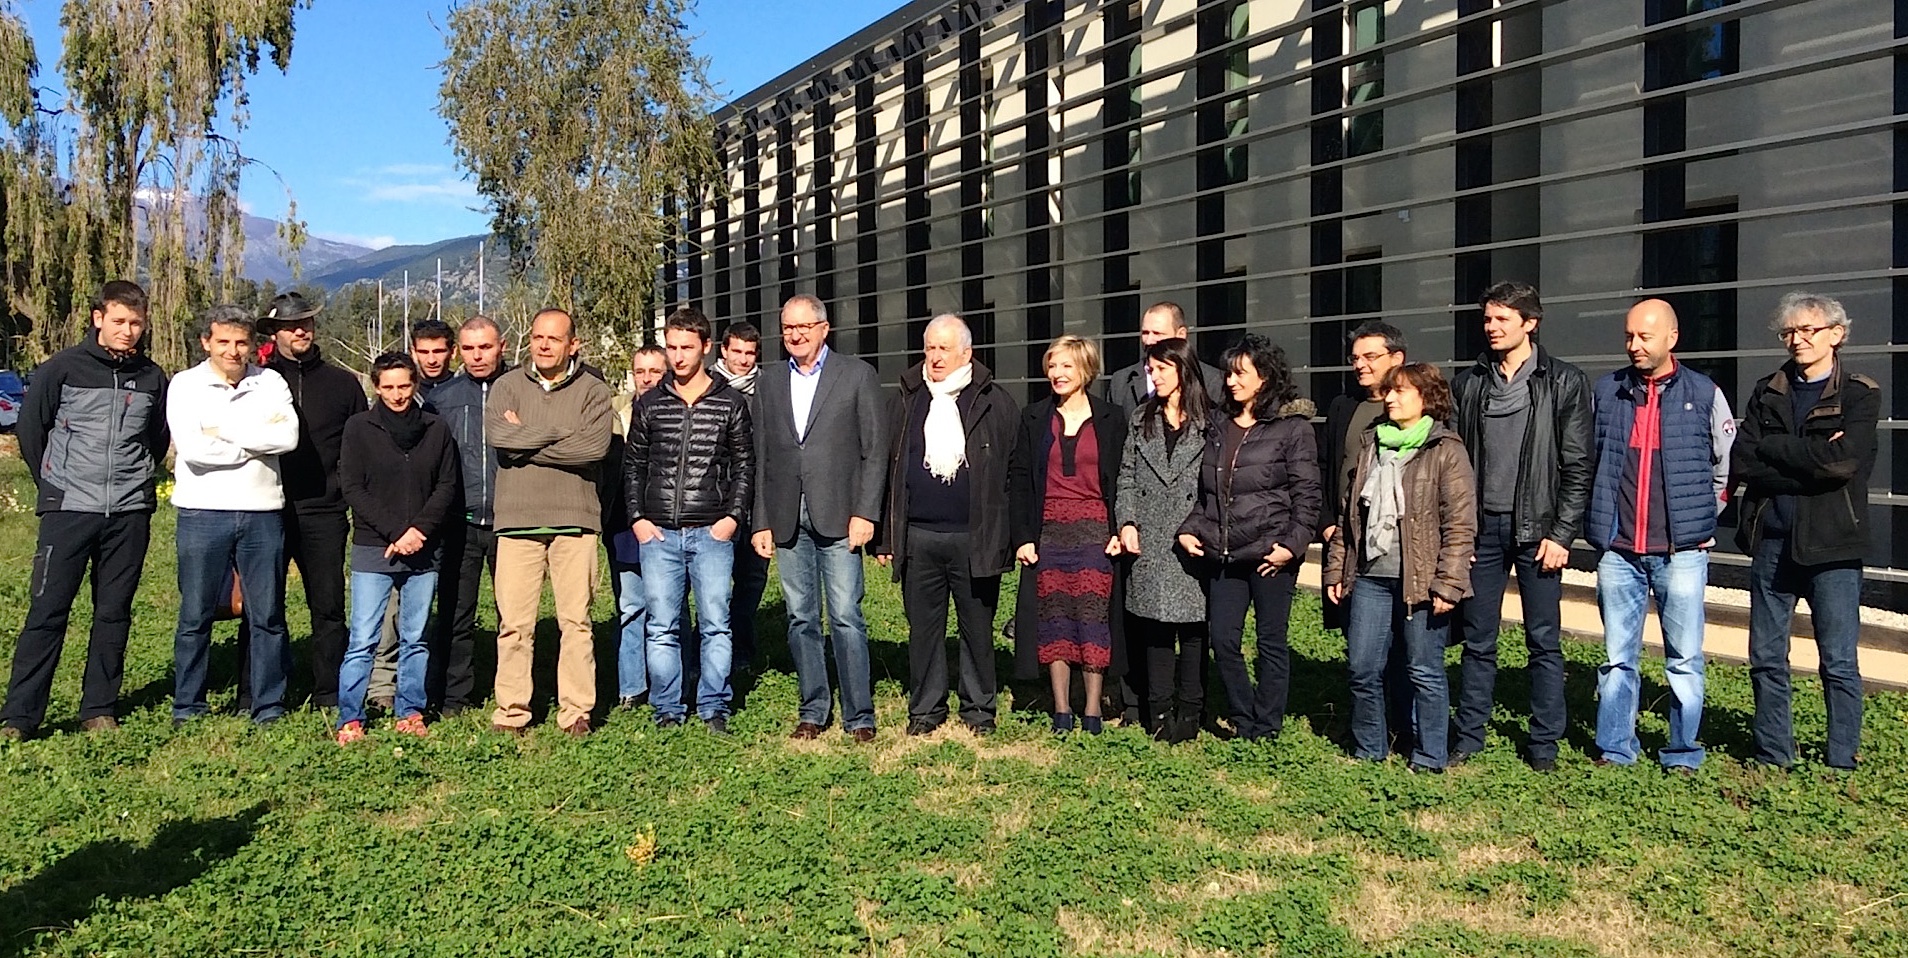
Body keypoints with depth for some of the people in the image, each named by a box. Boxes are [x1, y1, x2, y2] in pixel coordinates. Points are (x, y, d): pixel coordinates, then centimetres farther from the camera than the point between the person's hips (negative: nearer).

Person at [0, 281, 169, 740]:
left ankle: (99, 709, 16)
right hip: (69, 511, -3)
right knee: (47, 611, -3)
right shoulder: (62, 368, -2)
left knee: (114, 613, 7)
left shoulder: (153, 378, 6)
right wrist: (53, 483, 10)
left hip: (130, 514, 3)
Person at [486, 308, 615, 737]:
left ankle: (576, 711, 10)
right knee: (513, 622, 1)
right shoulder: (509, 386, 12)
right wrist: (562, 434, -7)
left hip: (574, 519, -1)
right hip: (517, 519, 1)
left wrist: (525, 442, -6)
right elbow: (496, 435, -7)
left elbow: (594, 447, -10)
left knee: (576, 620, 2)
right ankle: (510, 712, 11)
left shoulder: (593, 391, 7)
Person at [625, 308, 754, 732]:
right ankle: (667, 709, 14)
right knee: (661, 627, 4)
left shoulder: (731, 403, 5)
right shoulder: (648, 405, 10)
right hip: (659, 534, 2)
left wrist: (733, 517, -4)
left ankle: (714, 707, 12)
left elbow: (745, 465, 6)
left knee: (715, 624, 1)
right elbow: (633, 466, 13)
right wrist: (637, 518, 3)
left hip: (712, 533, -2)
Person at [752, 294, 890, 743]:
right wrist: (762, 522, 7)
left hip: (838, 516, -4)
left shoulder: (857, 375, 2)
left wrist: (864, 513, -9)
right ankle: (813, 710, 20)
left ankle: (859, 716, 5)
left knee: (846, 617, -5)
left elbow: (875, 450, -1)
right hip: (787, 520, 4)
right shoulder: (769, 381, 13)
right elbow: (761, 458, 13)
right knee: (801, 618, 8)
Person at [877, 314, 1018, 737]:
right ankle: (925, 710, 22)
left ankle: (979, 710, 21)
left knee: (977, 627, 8)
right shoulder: (908, 400, 10)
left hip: (974, 538, -2)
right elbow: (889, 470, 10)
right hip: (917, 537, 2)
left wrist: (1016, 536, -6)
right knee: (923, 627, 10)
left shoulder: (994, 402, 2)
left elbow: (1014, 472, 0)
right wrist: (886, 536, 6)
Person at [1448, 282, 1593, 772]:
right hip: (1482, 527, 3)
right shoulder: (1468, 383, 8)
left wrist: (1561, 534, -9)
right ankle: (1468, 735, 18)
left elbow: (1577, 467, -4)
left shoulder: (1565, 383, -1)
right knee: (1477, 639, 8)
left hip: (1537, 529, -3)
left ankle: (1544, 743, 15)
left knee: (1543, 640, 5)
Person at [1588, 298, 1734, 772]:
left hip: (1681, 551, -2)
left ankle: (1683, 754, 15)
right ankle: (1615, 749, 16)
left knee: (1684, 658, 4)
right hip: (1618, 550, 2)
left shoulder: (1704, 394, 1)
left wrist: (1699, 516, 10)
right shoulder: (1607, 391, 5)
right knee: (1617, 657, 7)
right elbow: (1587, 461, 15)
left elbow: (1727, 465, 11)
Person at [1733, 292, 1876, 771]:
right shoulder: (1767, 393, 10)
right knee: (1766, 658, 9)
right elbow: (1740, 462, -4)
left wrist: (1771, 448, -10)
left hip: (1832, 545, -4)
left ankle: (1842, 764, 12)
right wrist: (1811, 463, -13)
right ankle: (1773, 760, 19)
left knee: (1839, 662, 2)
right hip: (1772, 540, 4)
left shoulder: (1860, 394, 0)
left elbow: (1843, 461, -18)